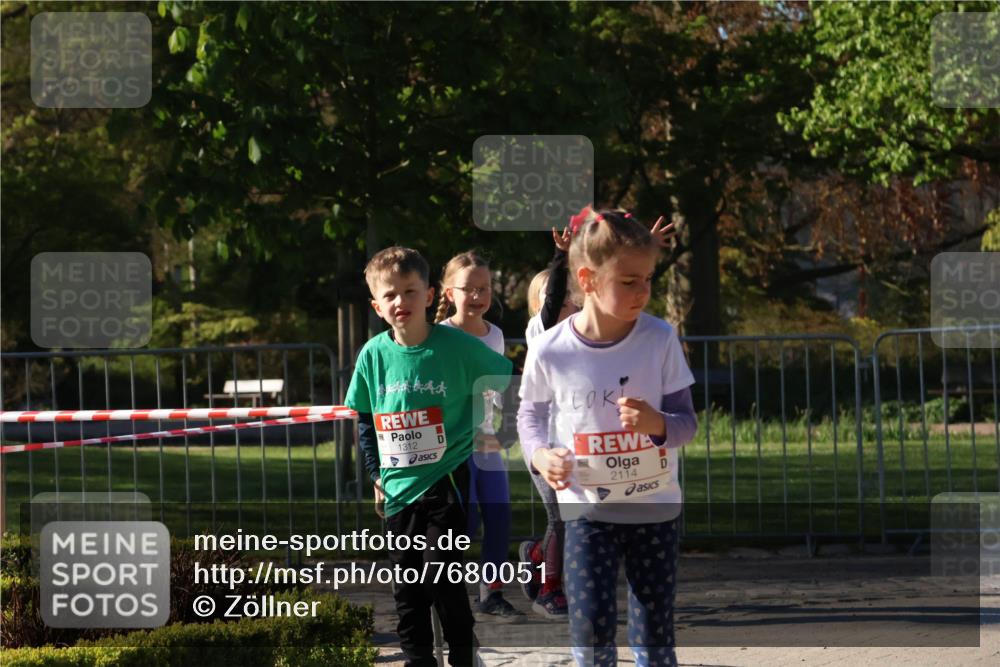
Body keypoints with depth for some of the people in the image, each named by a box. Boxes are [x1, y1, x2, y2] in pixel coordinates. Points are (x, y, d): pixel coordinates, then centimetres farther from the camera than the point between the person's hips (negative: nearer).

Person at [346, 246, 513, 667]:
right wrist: (376, 475, 12)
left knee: (440, 570, -12)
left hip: (448, 478, -4)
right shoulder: (373, 355, -1)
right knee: (407, 584, 9)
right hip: (400, 486, 4)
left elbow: (507, 379, 3)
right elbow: (364, 420, 11)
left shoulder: (456, 346, -11)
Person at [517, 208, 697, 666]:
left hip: (655, 507, 1)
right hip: (587, 508, -1)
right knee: (591, 628, -8)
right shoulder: (550, 352, -12)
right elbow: (530, 413, 7)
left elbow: (686, 422, -4)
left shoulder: (660, 340, -11)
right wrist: (539, 455, -13)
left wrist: (657, 423, -26)